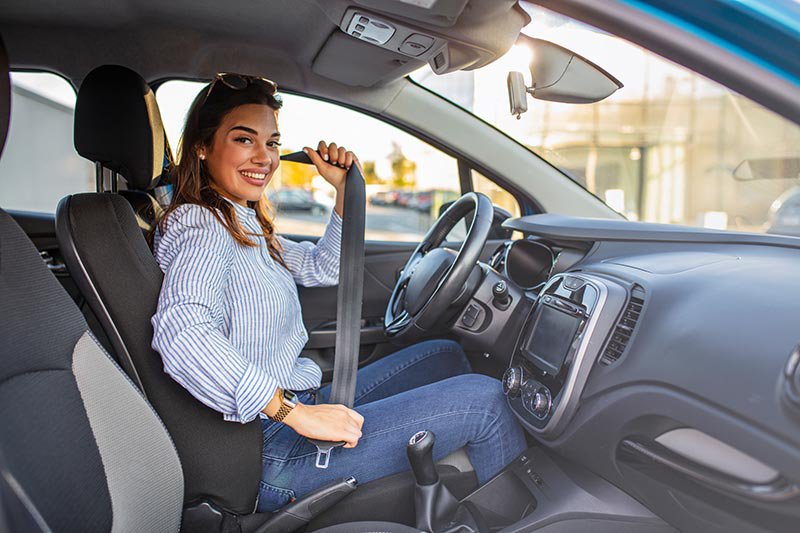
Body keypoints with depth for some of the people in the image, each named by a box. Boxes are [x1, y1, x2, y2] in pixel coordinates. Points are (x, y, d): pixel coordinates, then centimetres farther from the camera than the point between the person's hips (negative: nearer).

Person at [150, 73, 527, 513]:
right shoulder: (200, 224, -17)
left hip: (289, 412, 10)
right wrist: (295, 413, -33)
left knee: (445, 356, 17)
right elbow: (180, 333, -35)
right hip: (272, 453, -10)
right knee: (483, 398, -10)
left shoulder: (241, 225, 12)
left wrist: (344, 190, 7)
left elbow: (326, 268, 21)